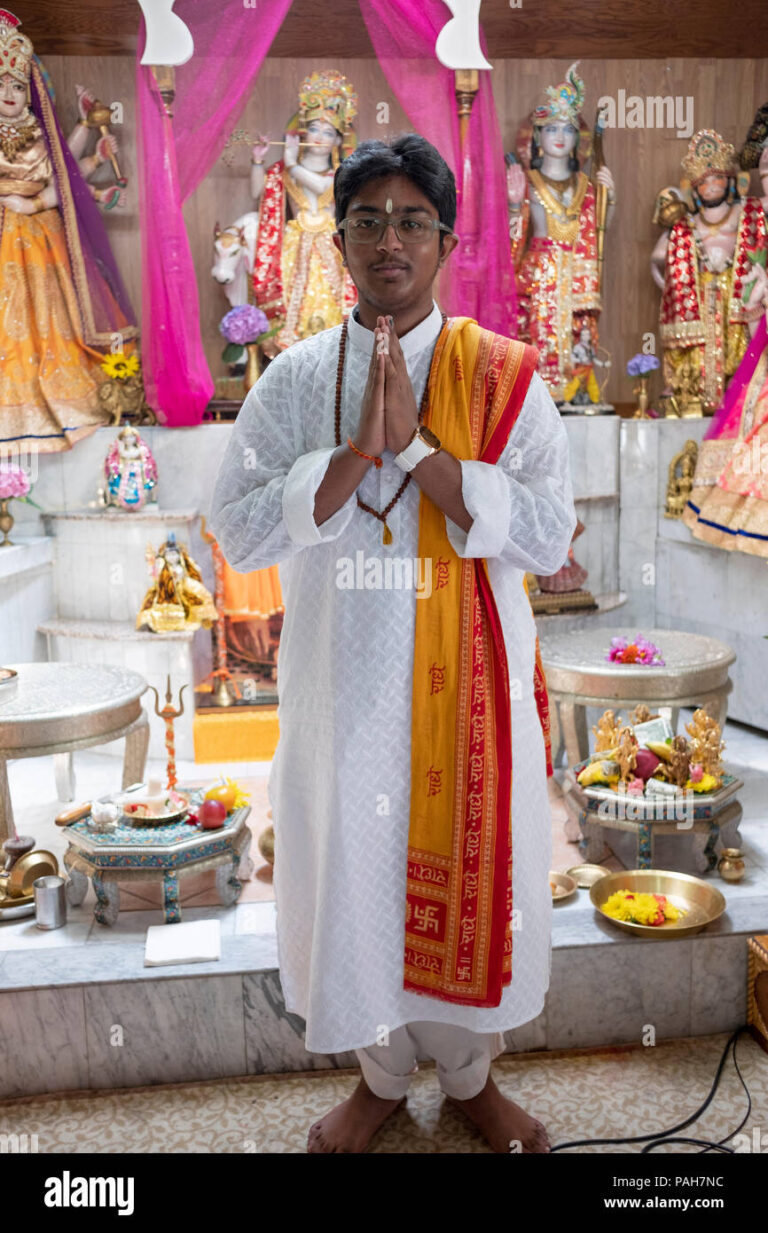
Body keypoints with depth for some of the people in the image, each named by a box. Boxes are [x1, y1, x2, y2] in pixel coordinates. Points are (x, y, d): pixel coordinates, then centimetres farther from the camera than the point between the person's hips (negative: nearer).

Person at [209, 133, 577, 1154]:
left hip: (468, 684, -1)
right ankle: (383, 1076, 40)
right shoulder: (294, 377, 0)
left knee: (471, 870, 12)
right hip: (343, 683, 1)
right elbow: (238, 531, -8)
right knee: (354, 871, 13)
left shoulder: (505, 377, -3)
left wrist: (418, 448, -21)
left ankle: (470, 1074, 41)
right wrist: (356, 451, -20)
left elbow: (550, 538, -13)